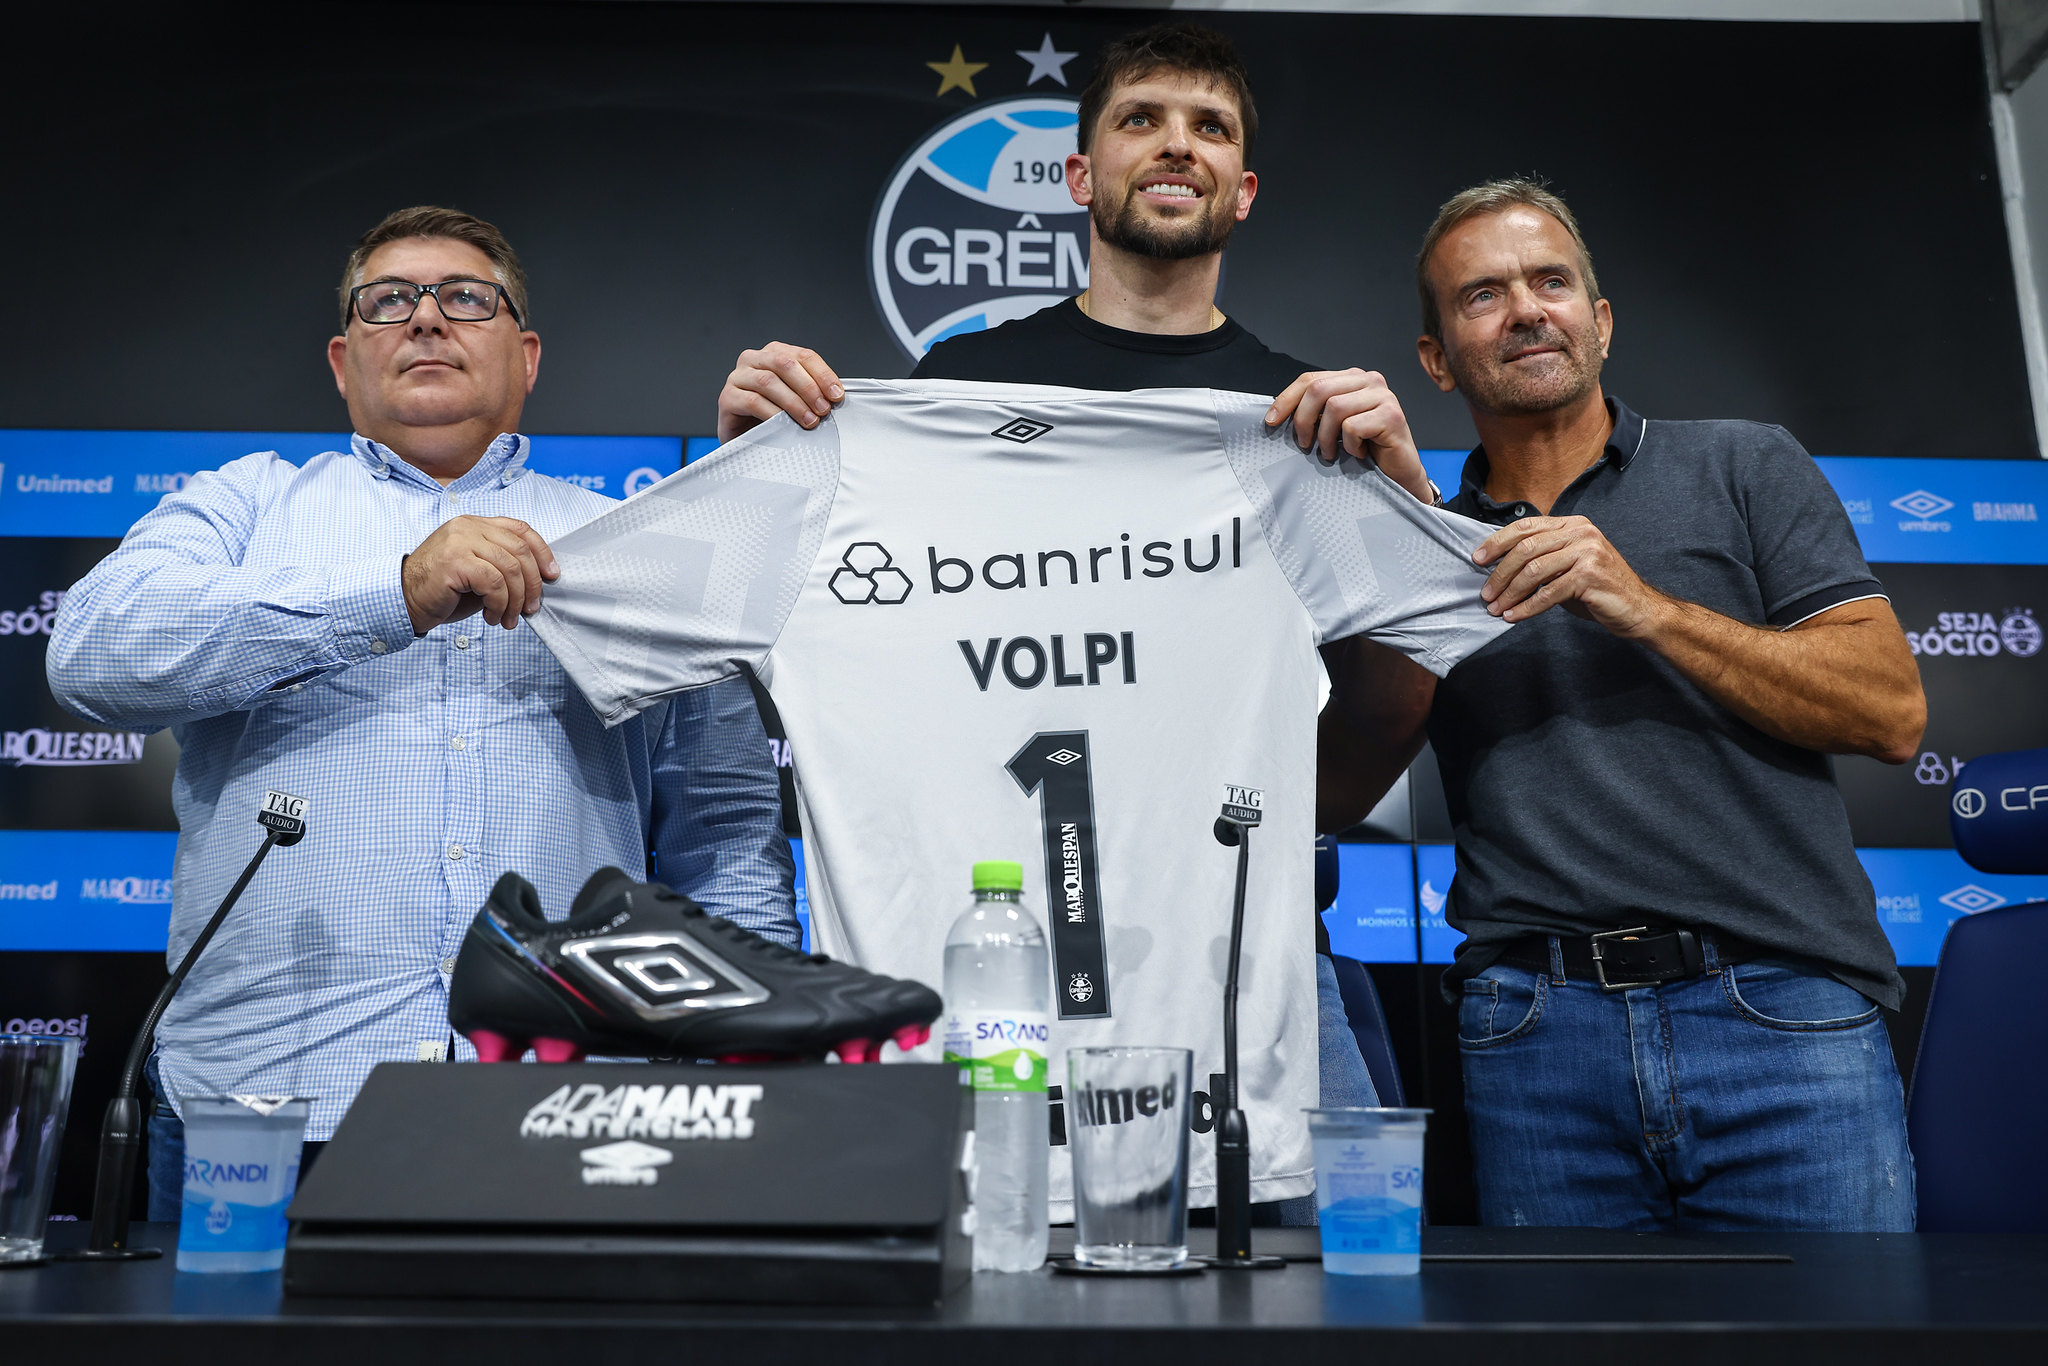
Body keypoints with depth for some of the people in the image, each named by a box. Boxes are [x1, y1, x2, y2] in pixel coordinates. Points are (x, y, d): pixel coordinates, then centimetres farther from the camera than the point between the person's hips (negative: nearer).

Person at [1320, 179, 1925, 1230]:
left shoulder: (1745, 467, 11)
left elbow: (1892, 711, 1)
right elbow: (1343, 784, 4)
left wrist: (1646, 607, -11)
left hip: (1783, 1013, -1)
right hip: (1534, 1036, 1)